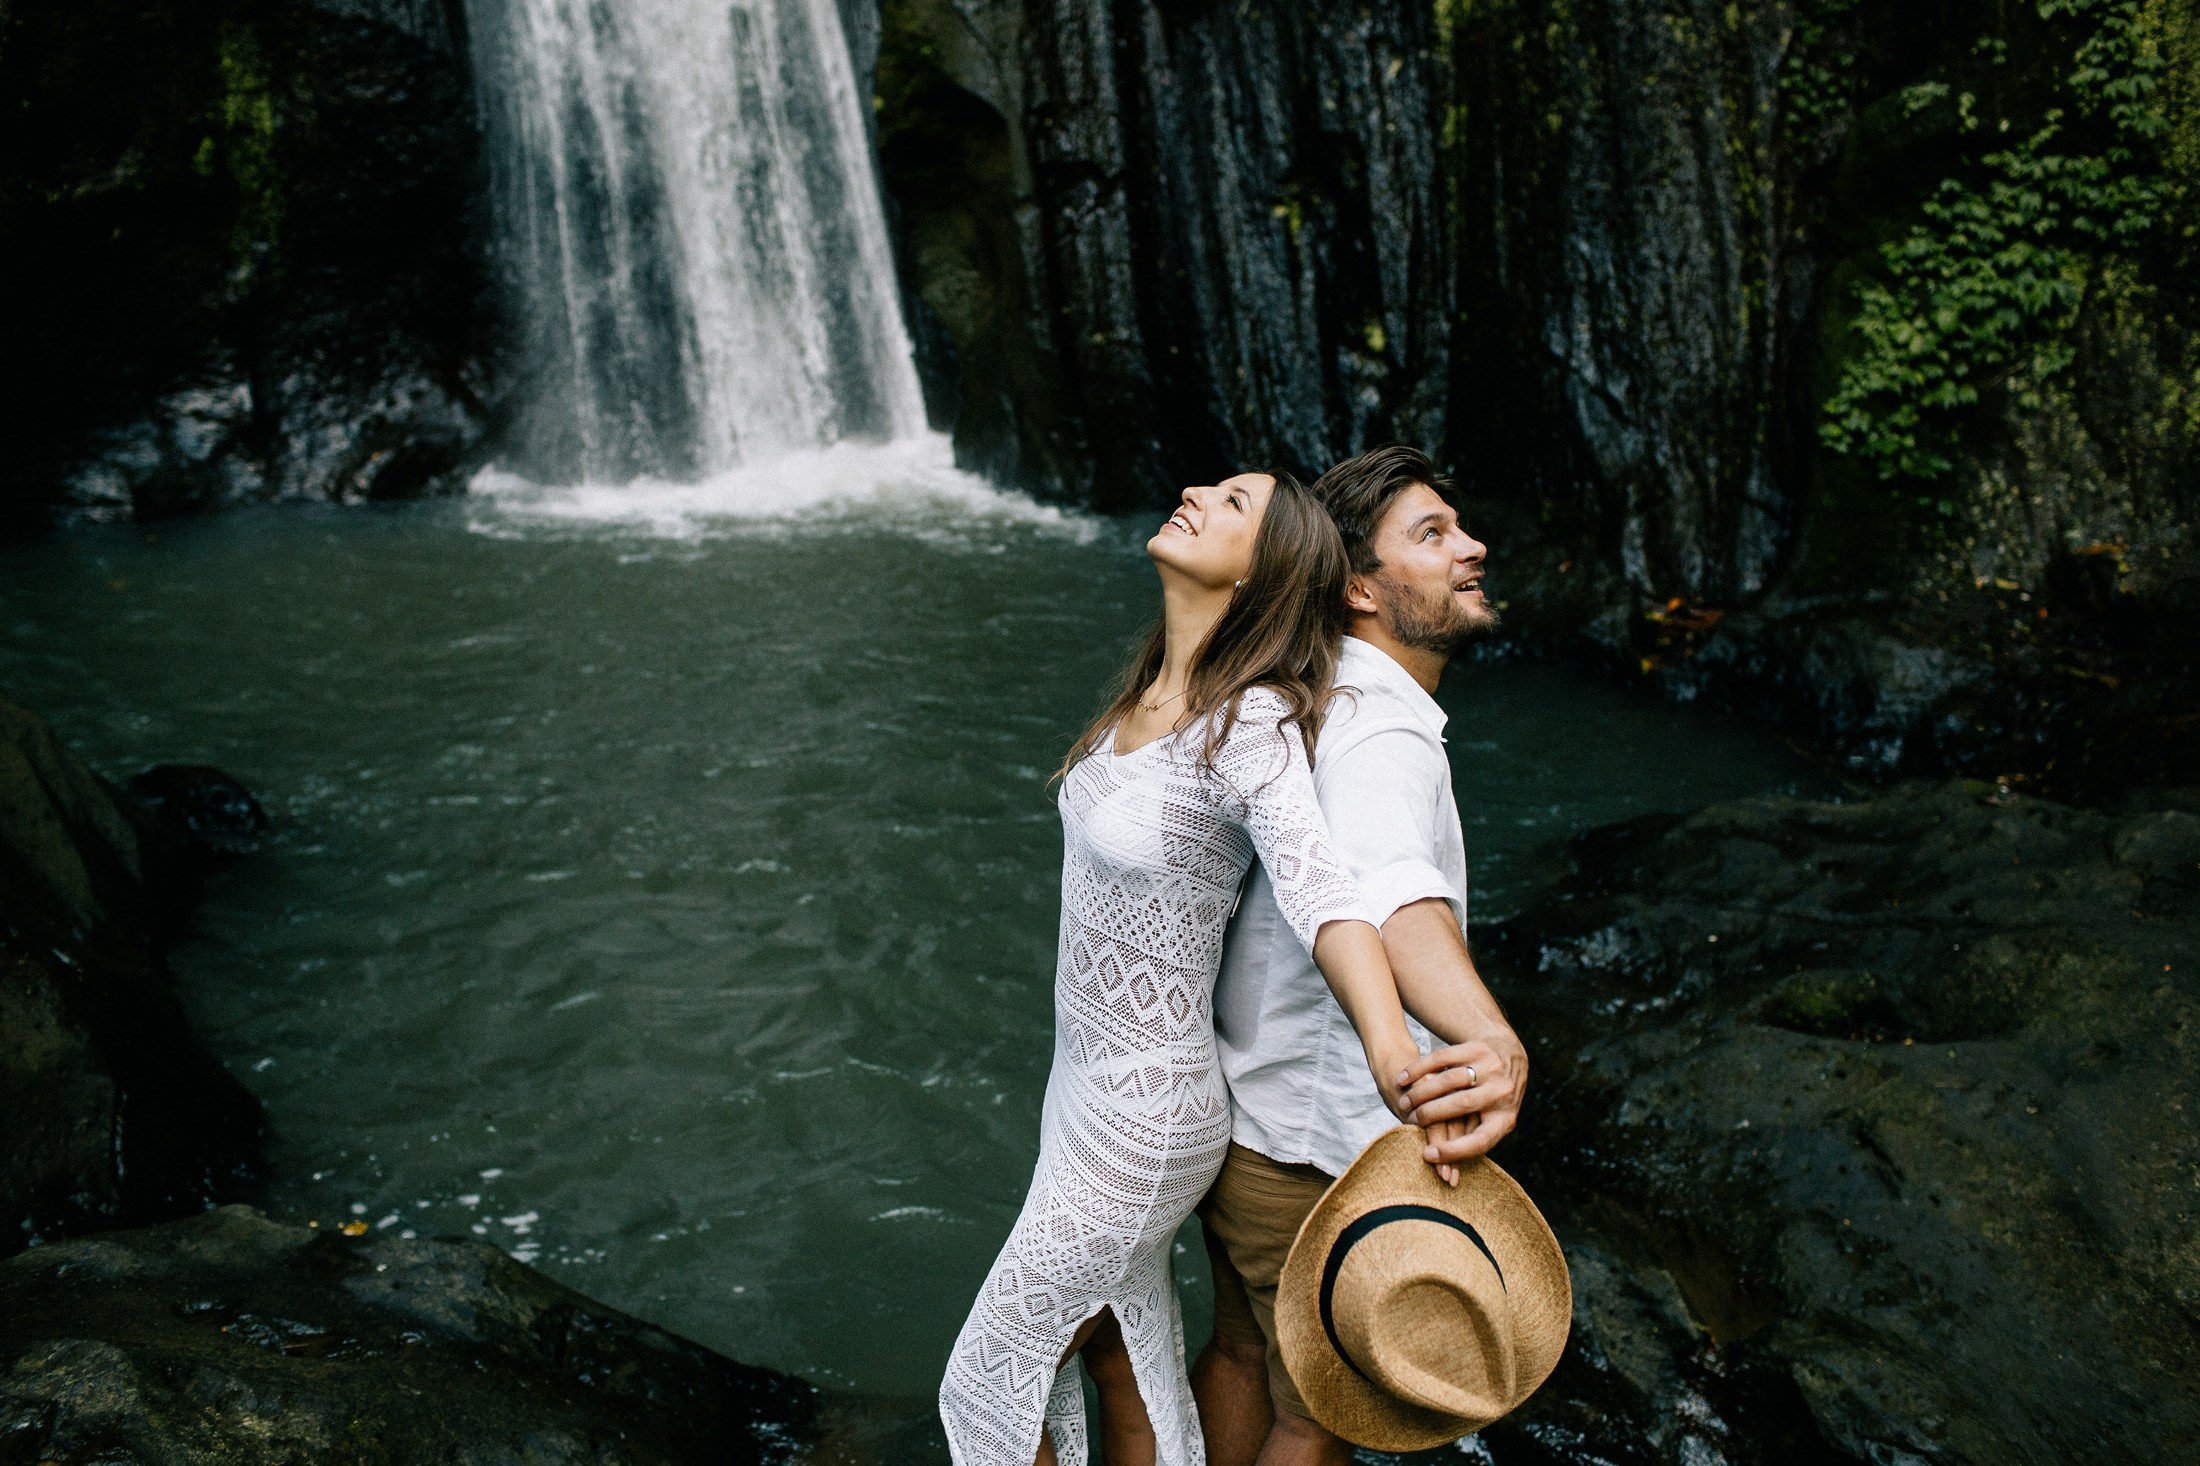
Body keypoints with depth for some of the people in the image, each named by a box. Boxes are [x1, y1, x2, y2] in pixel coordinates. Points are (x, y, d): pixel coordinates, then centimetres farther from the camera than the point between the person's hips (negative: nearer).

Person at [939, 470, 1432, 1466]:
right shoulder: (1153, 693, -1)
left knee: (993, 1384, 9)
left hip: (1141, 1118, -8)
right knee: (1120, 1352, 24)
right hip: (1089, 1082, 8)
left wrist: (1394, 1052, -55)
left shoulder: (1250, 726, -26)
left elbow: (1319, 894, -40)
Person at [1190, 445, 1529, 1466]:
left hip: (1236, 1118, 9)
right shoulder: (1382, 734, -28)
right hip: (1317, 1160, -9)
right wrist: (1496, 1043, -68)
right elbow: (1387, 885, -51)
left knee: (1243, 1354, 28)